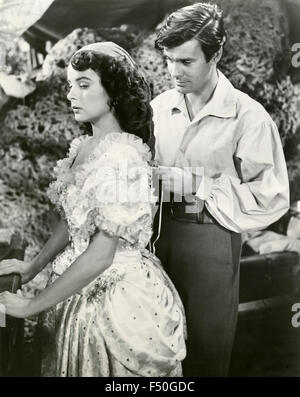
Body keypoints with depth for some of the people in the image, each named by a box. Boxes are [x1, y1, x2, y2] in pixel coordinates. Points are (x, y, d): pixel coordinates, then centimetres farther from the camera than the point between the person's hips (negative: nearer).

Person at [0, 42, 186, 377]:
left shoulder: (122, 158, -23)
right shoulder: (82, 147, 2)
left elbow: (100, 255, -24)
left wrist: (31, 306, -17)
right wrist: (33, 266, 7)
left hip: (117, 296, -7)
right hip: (81, 286, 7)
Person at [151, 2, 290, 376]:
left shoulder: (248, 117, -11)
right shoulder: (159, 106, 3)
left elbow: (271, 196, -12)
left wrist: (199, 185, -16)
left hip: (211, 237, -4)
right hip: (159, 230, 4)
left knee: (206, 345, 10)